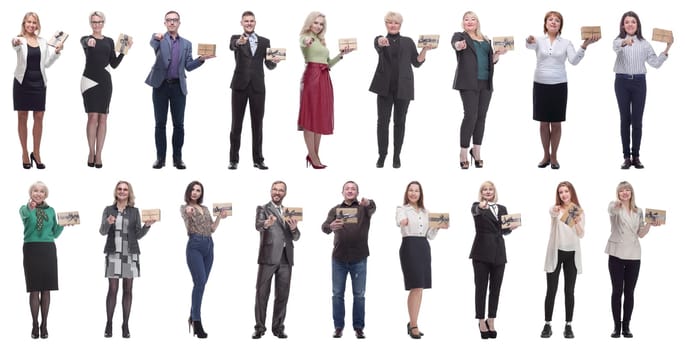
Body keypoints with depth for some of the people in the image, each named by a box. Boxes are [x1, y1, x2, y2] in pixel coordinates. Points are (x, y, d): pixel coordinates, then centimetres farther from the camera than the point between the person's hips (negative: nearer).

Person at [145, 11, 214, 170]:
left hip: (178, 87, 2)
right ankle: (161, 158, 7)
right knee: (160, 123, 2)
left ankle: (178, 158, 7)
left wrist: (201, 59, -11)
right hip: (161, 85, -2)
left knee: (178, 124, 1)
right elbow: (152, 44, -19)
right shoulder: (158, 39, 5)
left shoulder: (186, 44, 13)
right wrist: (157, 38, -42)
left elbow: (188, 66, 6)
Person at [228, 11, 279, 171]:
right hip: (240, 85, -2)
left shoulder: (264, 41, 9)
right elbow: (231, 46, -23)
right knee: (236, 123, 3)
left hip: (257, 86, 2)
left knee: (257, 124, 5)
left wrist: (274, 61, -18)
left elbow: (269, 65, 6)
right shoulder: (236, 38, 2)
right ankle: (234, 159, 8)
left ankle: (258, 159, 12)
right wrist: (239, 42, -46)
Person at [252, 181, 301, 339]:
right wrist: (266, 224, -40)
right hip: (268, 257, -4)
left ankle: (278, 327, 11)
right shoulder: (263, 209, 4)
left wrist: (294, 228, -8)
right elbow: (258, 225, -17)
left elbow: (296, 237, 15)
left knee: (282, 295, 5)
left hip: (286, 258, 4)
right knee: (262, 293, -2)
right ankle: (259, 328, 3)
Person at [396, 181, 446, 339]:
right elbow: (399, 221, -25)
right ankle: (414, 326, -6)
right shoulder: (401, 209, 0)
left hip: (424, 247, 6)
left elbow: (430, 235, 16)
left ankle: (412, 323, 20)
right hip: (409, 246, -6)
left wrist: (438, 227, -3)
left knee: (420, 288, 9)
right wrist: (402, 222, -49)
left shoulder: (426, 212, 16)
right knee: (416, 287, -11)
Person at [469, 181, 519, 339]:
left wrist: (512, 227, -3)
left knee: (495, 288, 6)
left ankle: (491, 321, 14)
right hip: (482, 252, -4)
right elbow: (475, 211, -24)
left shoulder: (502, 209, 15)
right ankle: (481, 322, 5)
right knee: (481, 288, -1)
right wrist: (481, 206, -47)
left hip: (499, 252, 4)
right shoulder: (477, 206, 1)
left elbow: (505, 231, 19)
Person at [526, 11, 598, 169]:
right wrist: (529, 41, -49)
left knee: (556, 123, 5)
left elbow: (574, 60, -11)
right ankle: (546, 155, 19)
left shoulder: (566, 43, 3)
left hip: (559, 86, 0)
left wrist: (584, 45, -27)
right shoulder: (539, 40, 0)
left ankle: (554, 156, 16)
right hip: (540, 85, 0)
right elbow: (530, 45, -23)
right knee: (543, 123, 7)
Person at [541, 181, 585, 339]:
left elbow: (581, 235, -2)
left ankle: (568, 326, 9)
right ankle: (547, 325, 3)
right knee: (551, 290, -2)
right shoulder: (556, 209, -2)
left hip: (572, 254, 2)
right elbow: (552, 212, -29)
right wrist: (555, 211, -53)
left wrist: (577, 221, -21)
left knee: (569, 291, 4)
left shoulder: (579, 211, 5)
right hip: (556, 253, -2)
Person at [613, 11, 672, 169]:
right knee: (625, 119, 3)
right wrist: (624, 42, -50)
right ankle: (626, 157, 7)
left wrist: (666, 51, -10)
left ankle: (636, 156, 9)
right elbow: (616, 47, -27)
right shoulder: (619, 40, -1)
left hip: (639, 82, 1)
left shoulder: (644, 43, 6)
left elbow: (655, 63, 4)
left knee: (637, 120, 2)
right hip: (622, 82, -1)